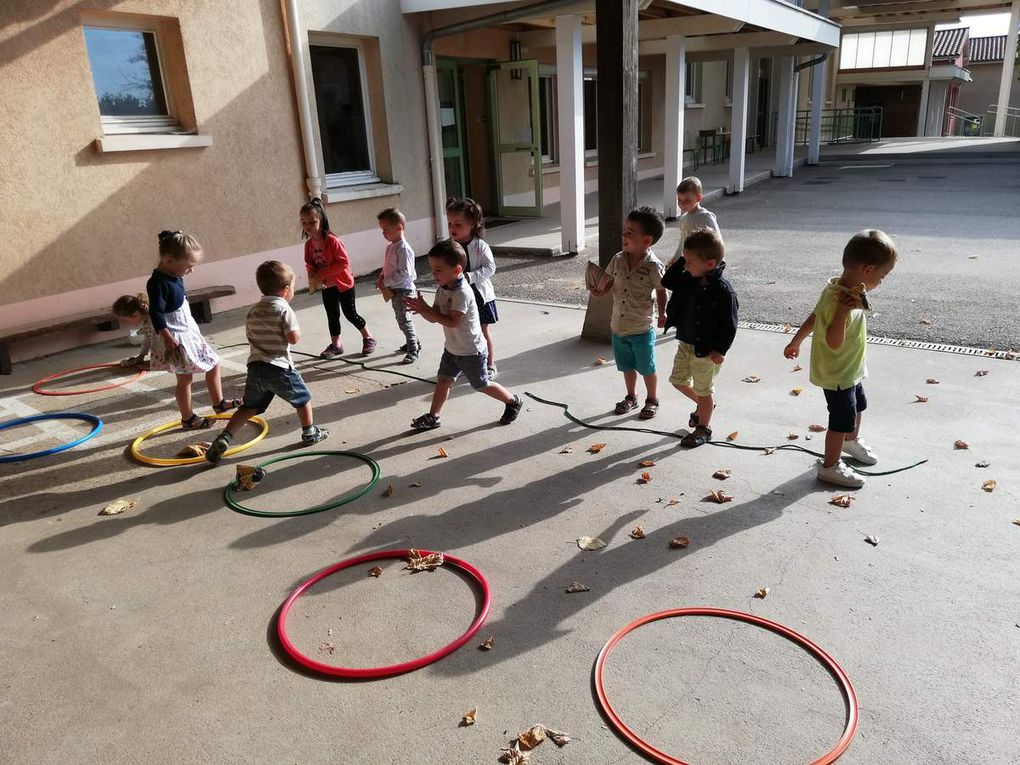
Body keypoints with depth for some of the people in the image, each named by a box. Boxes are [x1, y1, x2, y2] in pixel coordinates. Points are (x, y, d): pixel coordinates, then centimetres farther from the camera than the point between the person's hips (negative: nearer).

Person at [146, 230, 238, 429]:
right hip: (175, 338, -9)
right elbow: (156, 314, -25)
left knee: (213, 364, 15)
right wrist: (167, 338, -29)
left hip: (189, 331, 9)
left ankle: (219, 402, 31)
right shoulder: (157, 283, -22)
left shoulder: (176, 276, 5)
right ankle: (188, 419, 15)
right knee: (184, 377, 1)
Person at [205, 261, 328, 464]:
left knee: (249, 407, 14)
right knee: (303, 399, 16)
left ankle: (224, 438, 1)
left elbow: (250, 335, 17)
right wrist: (296, 329, 2)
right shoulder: (283, 309, -10)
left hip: (255, 366, 6)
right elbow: (294, 338, -17)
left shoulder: (253, 310, 11)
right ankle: (309, 433, 28)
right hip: (279, 368, -6)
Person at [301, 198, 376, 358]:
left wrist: (321, 274, -27)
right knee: (332, 315, 15)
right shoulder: (309, 244, -4)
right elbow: (310, 264, 9)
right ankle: (336, 344, 29)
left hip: (343, 284, -6)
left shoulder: (332, 241, -24)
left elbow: (344, 262, -27)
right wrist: (312, 275, -15)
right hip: (326, 286, 6)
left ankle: (368, 338, 23)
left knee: (350, 314, 3)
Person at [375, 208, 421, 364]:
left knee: (404, 320, -4)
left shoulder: (403, 249, -21)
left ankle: (413, 351, 5)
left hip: (403, 289, -10)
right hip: (394, 289, 10)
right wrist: (382, 278, 3)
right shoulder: (390, 247, 8)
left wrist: (387, 282, -22)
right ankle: (414, 342, 35)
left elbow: (404, 273, -26)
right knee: (401, 318, 20)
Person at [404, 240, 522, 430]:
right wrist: (422, 309, -20)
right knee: (443, 381, 10)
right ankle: (432, 417, 21)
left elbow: (452, 321, -33)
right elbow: (434, 318, 0)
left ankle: (514, 401, 28)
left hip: (471, 352, -8)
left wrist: (426, 309, -32)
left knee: (482, 385, 9)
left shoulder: (462, 293, -29)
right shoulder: (443, 289, 0)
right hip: (452, 348, 8)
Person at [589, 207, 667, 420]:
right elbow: (609, 280, 9)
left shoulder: (653, 266, -17)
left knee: (647, 368, 11)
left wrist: (662, 313, -9)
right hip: (619, 326, 5)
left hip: (642, 328, -5)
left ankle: (652, 400, 32)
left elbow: (661, 291, -5)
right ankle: (631, 397, 41)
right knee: (627, 366, 21)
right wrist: (600, 290, -10)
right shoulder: (618, 260, -3)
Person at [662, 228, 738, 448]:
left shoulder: (723, 291, -24)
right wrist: (681, 261, -4)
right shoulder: (688, 280, -3)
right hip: (685, 344, 7)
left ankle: (703, 428, 29)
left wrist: (720, 350, -20)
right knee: (678, 380, 20)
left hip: (706, 351, -7)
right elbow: (667, 281, 9)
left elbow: (729, 325, -20)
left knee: (704, 391, 9)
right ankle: (704, 405, 46)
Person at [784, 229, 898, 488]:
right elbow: (834, 342, -37)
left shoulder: (840, 288, -5)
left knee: (857, 406, 29)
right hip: (837, 374, -10)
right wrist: (843, 310, -46)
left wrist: (796, 342, 17)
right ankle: (830, 466, 23)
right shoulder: (838, 299, -33)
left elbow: (814, 317, 6)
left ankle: (851, 441, 55)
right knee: (842, 419, 5)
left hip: (850, 370, 10)